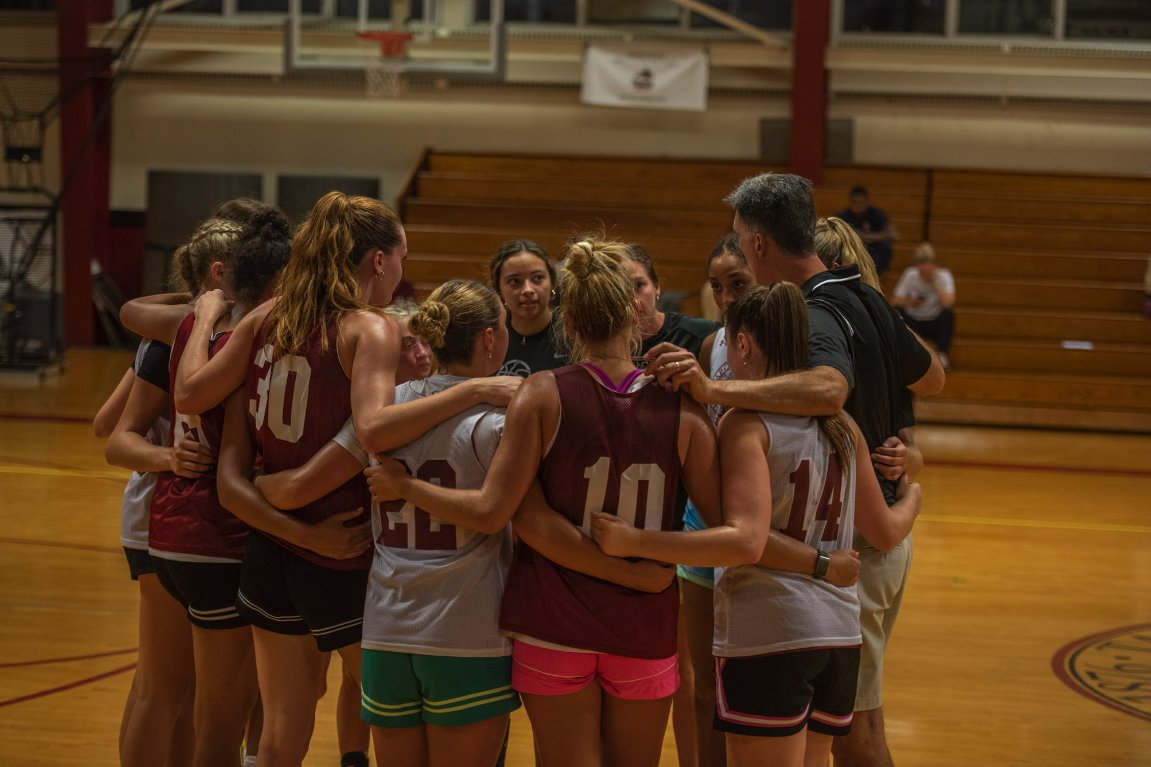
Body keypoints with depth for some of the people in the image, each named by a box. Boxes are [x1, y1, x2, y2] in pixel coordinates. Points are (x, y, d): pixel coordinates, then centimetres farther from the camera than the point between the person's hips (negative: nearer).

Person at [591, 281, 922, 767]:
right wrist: (911, 498, 41)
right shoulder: (841, 425, 10)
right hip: (840, 635, 7)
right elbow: (886, 531, 19)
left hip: (767, 638, -7)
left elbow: (745, 540, -22)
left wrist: (632, 541, -21)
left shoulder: (746, 423, -10)